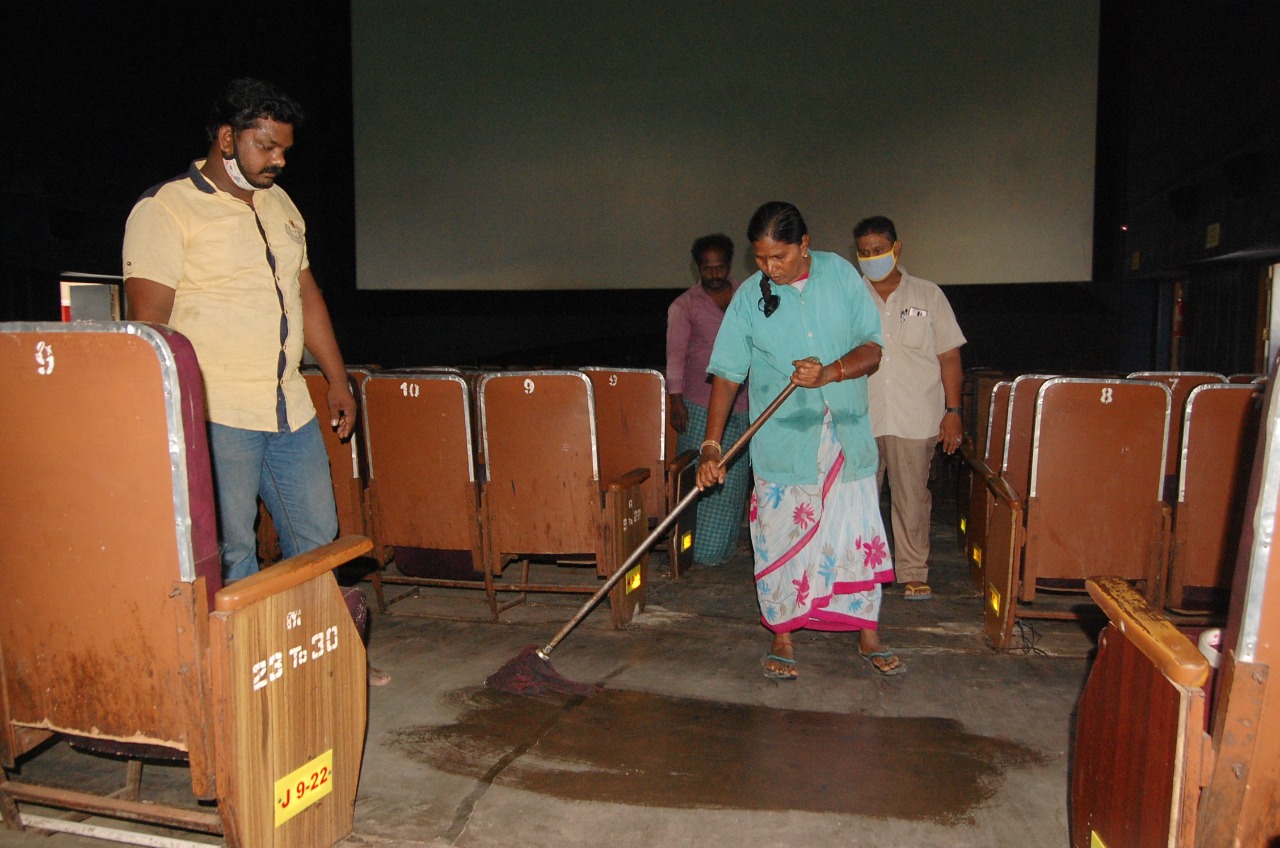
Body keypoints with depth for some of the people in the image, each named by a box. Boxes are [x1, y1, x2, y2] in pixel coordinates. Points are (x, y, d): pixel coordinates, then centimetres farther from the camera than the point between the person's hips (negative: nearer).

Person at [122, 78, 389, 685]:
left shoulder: (280, 204, 16)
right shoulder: (165, 209, -6)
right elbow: (148, 322, -12)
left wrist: (338, 380, 17)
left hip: (291, 408, 7)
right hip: (215, 413, -7)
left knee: (317, 537, 13)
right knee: (228, 552, -1)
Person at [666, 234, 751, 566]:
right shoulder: (684, 305, 1)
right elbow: (675, 354, -4)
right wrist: (676, 399, -12)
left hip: (741, 404, 4)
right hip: (701, 405, -4)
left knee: (733, 477, 8)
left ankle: (724, 547, 19)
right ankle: (701, 549, 5)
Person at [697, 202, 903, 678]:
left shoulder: (840, 274, -1)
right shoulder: (749, 297, -4)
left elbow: (872, 349, -2)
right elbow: (727, 375, -5)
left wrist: (829, 373, -21)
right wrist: (712, 446, -13)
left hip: (847, 438, 2)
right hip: (782, 443, -1)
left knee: (859, 537, 8)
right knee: (782, 541, 4)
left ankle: (868, 637, 24)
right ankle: (782, 638, 22)